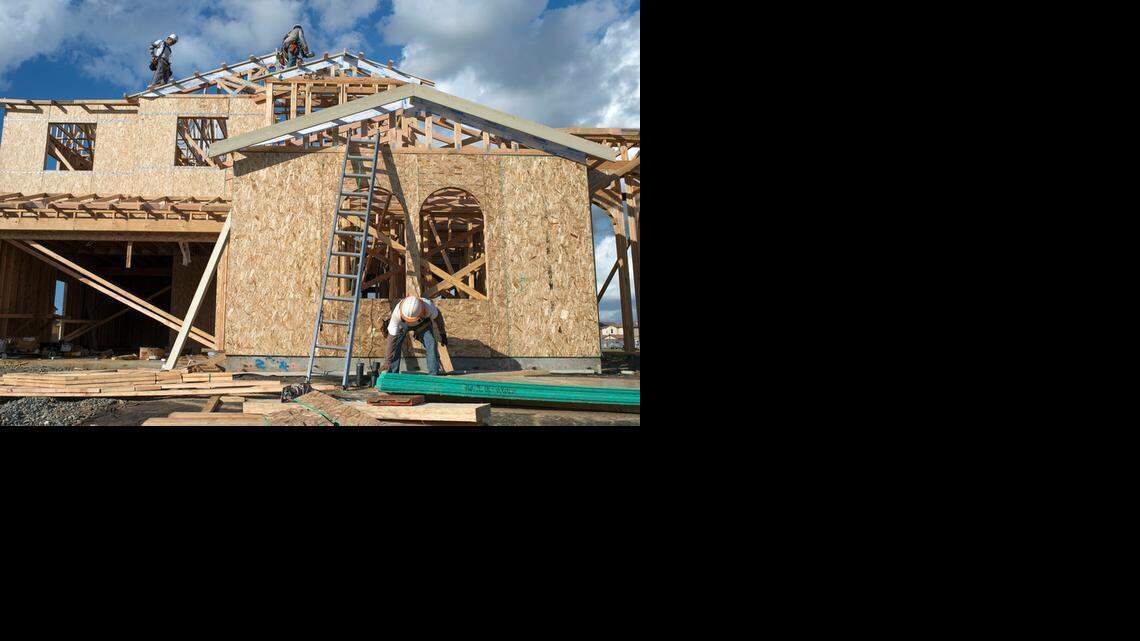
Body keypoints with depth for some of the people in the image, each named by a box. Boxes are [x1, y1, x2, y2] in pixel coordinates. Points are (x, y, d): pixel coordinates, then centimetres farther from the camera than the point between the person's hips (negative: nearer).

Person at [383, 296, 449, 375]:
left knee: (431, 344, -18)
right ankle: (393, 374, -2)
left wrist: (443, 333, -4)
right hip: (402, 324, 0)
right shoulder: (397, 312, -42)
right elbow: (392, 337, -35)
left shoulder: (428, 306, -42)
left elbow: (437, 315, -16)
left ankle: (434, 375, -11)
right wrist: (389, 361, -32)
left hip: (423, 323, 0)